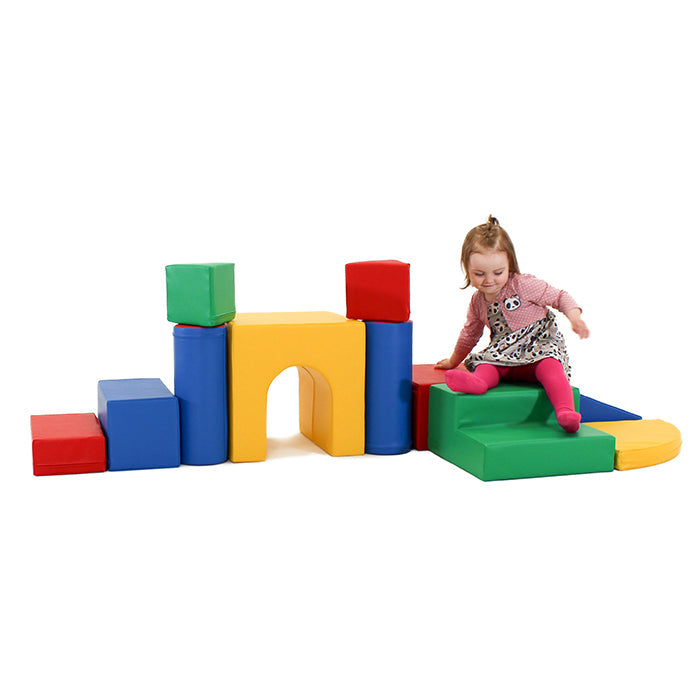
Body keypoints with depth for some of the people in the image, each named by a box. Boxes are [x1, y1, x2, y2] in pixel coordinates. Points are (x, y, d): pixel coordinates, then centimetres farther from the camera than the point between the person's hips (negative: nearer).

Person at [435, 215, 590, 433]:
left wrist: (575, 318, -22)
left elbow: (560, 297, -3)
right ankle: (476, 382, -62)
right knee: (485, 364, -28)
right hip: (504, 353, 4)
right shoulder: (478, 301, 10)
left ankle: (566, 411, -56)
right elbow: (470, 334, 27)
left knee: (549, 366, -38)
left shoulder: (524, 285, -7)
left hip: (541, 344, -4)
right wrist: (454, 361, 38)